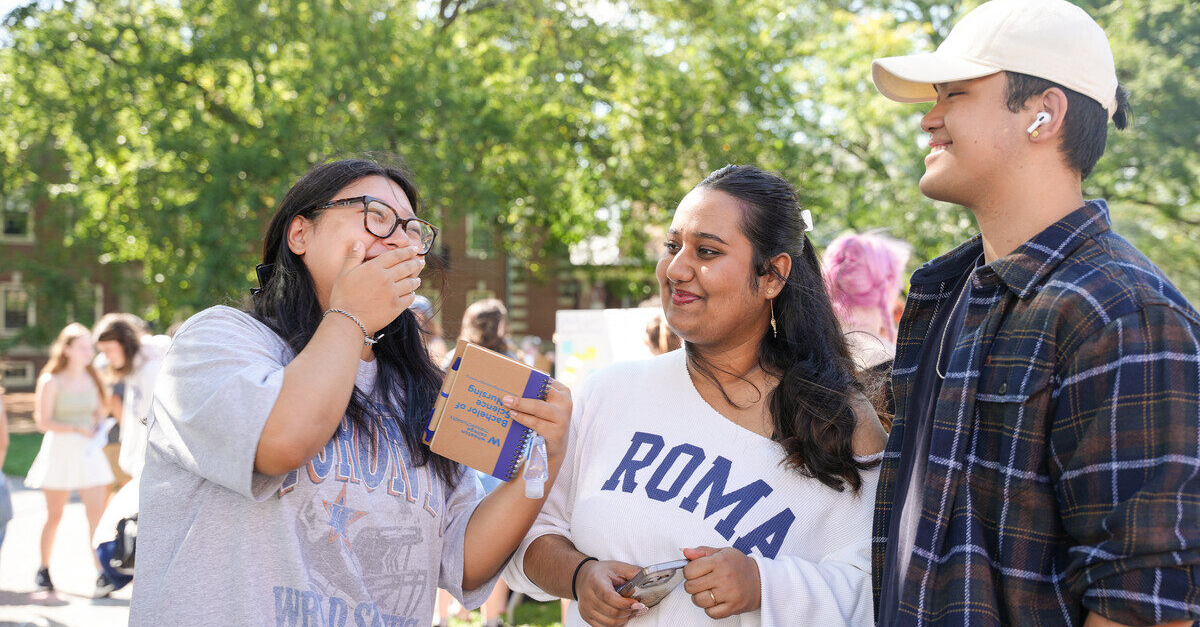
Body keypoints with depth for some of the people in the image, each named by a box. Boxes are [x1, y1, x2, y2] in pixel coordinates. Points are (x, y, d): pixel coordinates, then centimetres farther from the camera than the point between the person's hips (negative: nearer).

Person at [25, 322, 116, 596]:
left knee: (98, 513, -8)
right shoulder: (51, 381, -6)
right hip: (59, 450, -3)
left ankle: (101, 573, -10)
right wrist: (76, 429, -17)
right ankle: (43, 569, 25)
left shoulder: (92, 379, 8)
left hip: (89, 451, 3)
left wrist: (97, 423, -3)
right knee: (54, 516, 7)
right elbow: (43, 422, -9)